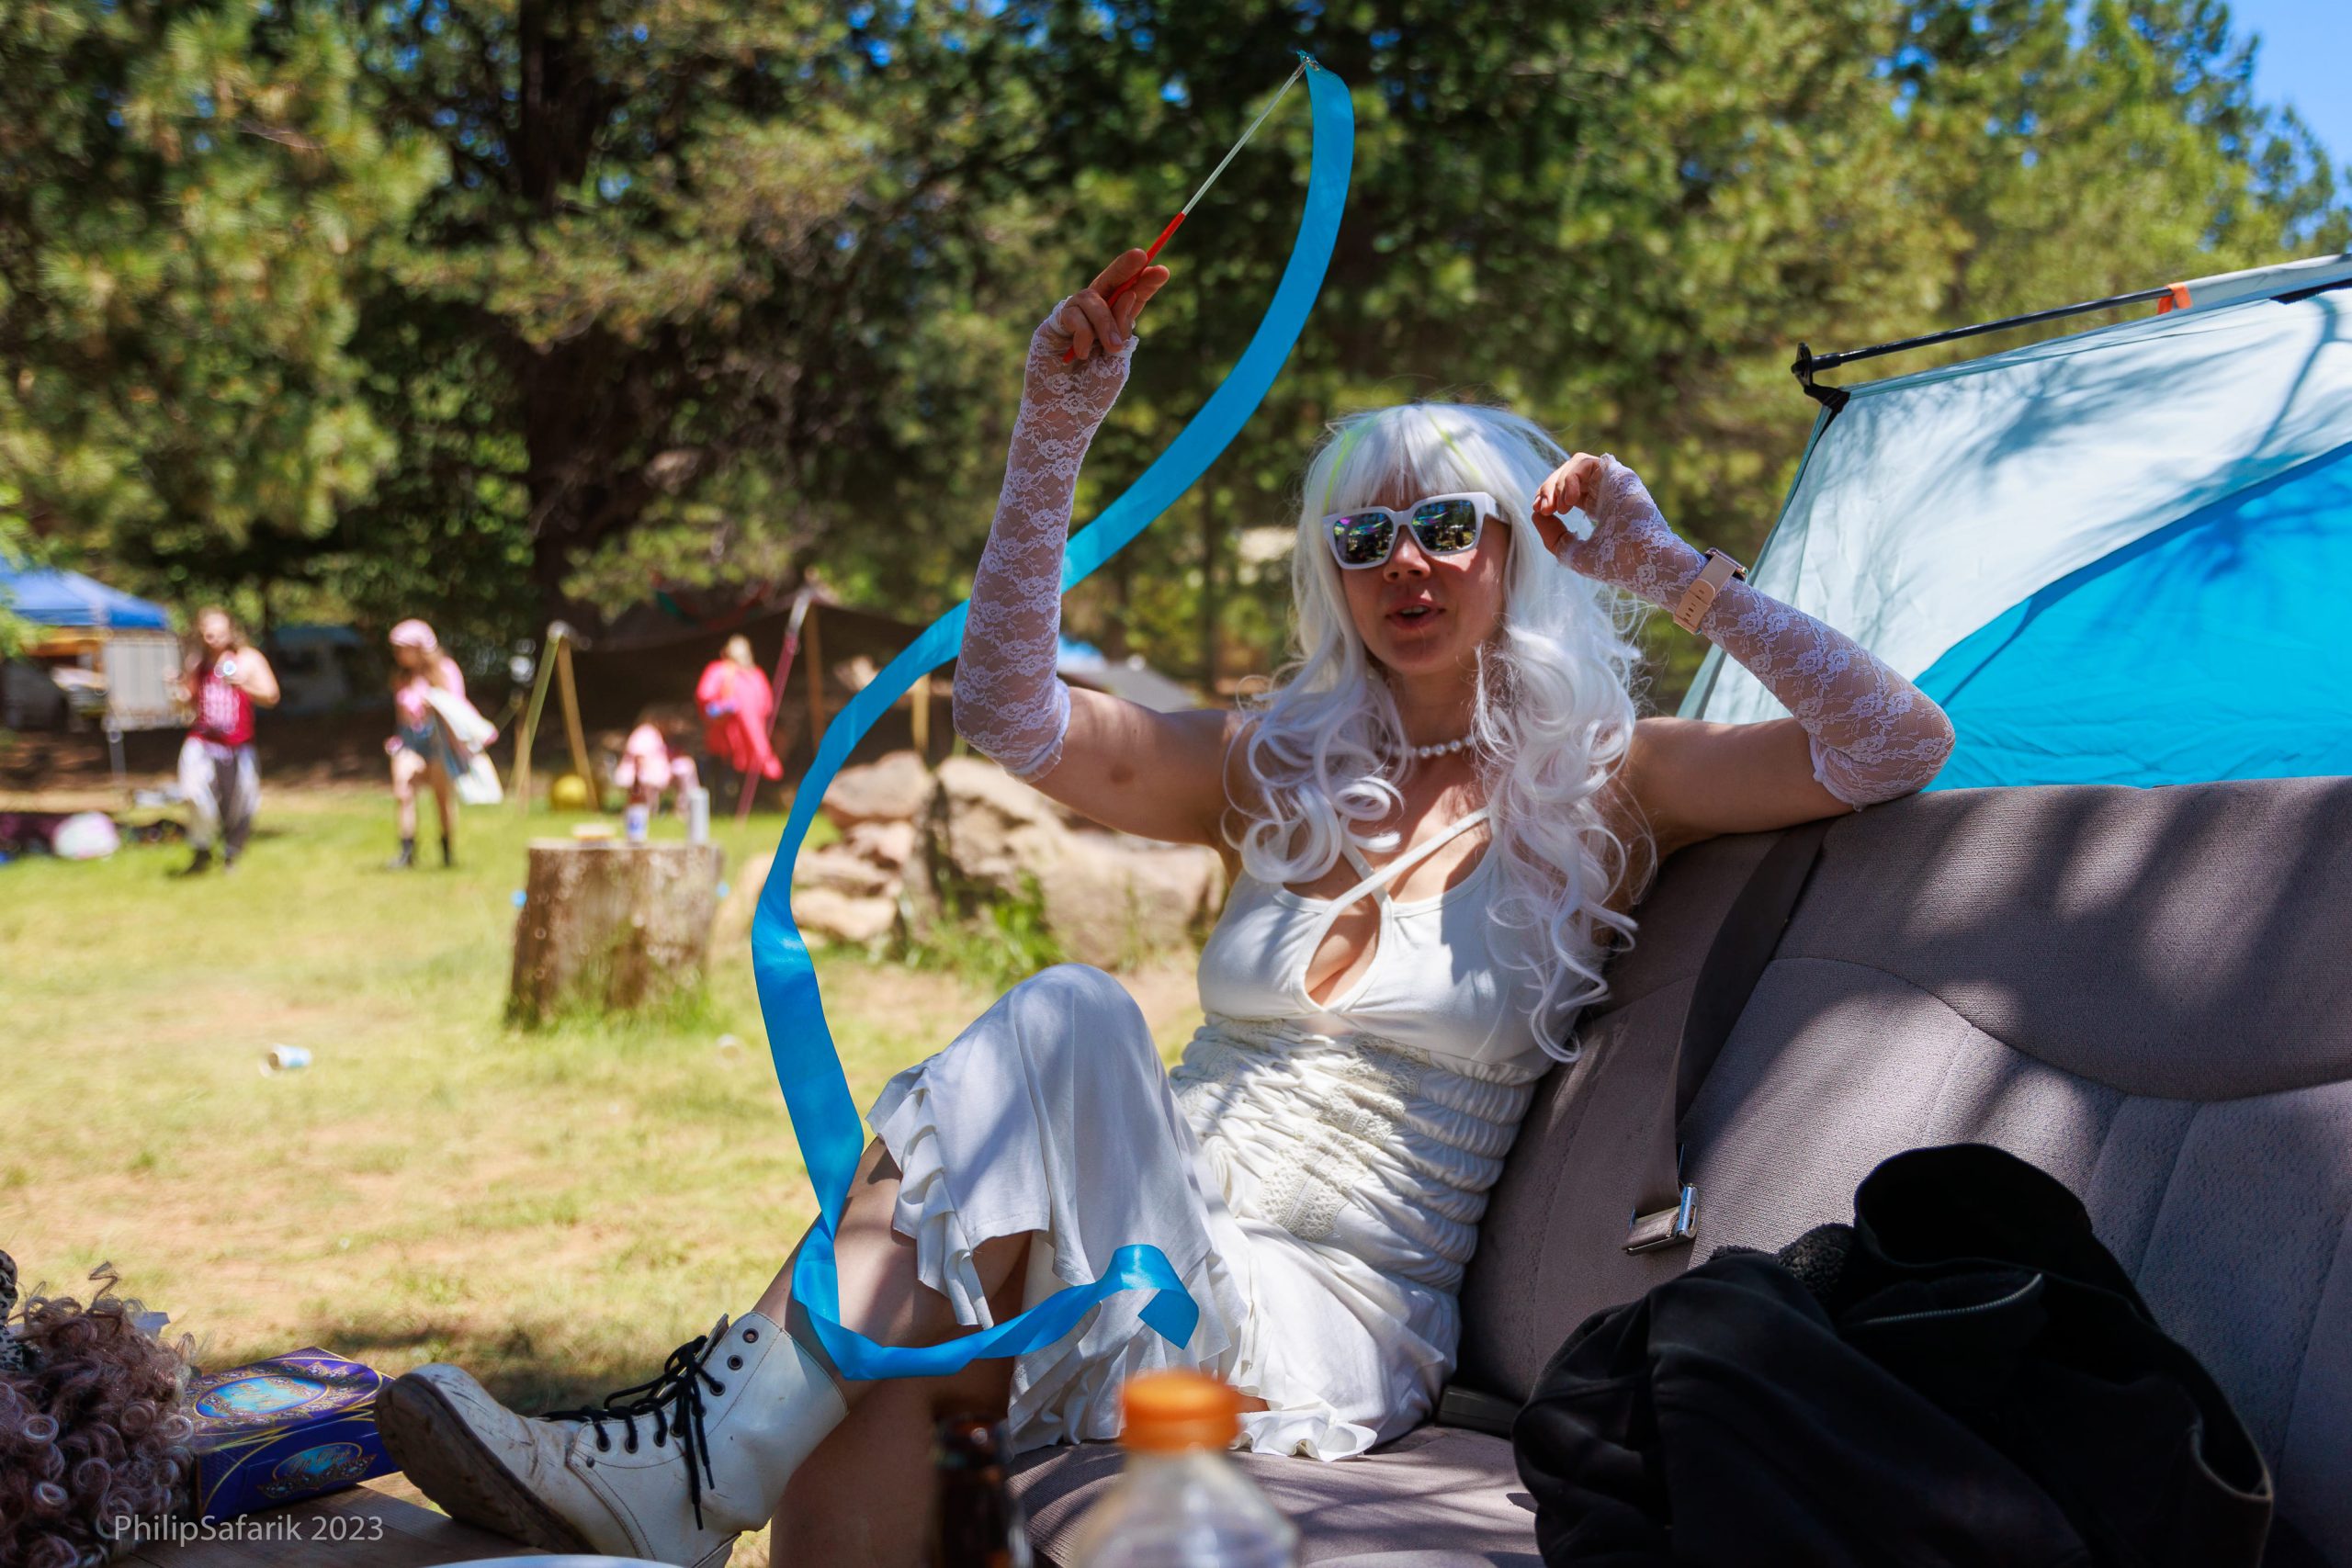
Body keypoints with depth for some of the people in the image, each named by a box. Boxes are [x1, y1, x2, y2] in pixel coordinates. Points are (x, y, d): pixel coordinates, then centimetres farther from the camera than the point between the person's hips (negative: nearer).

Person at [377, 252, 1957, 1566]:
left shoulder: (1596, 790, 7)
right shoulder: (1278, 770, 17)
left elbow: (1898, 747, -3)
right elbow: (1012, 714, 4)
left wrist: (1679, 571, -7)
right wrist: (1055, 432, -4)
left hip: (1326, 1341, -4)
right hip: (1146, 1267, 5)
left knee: (1068, 1020, -33)